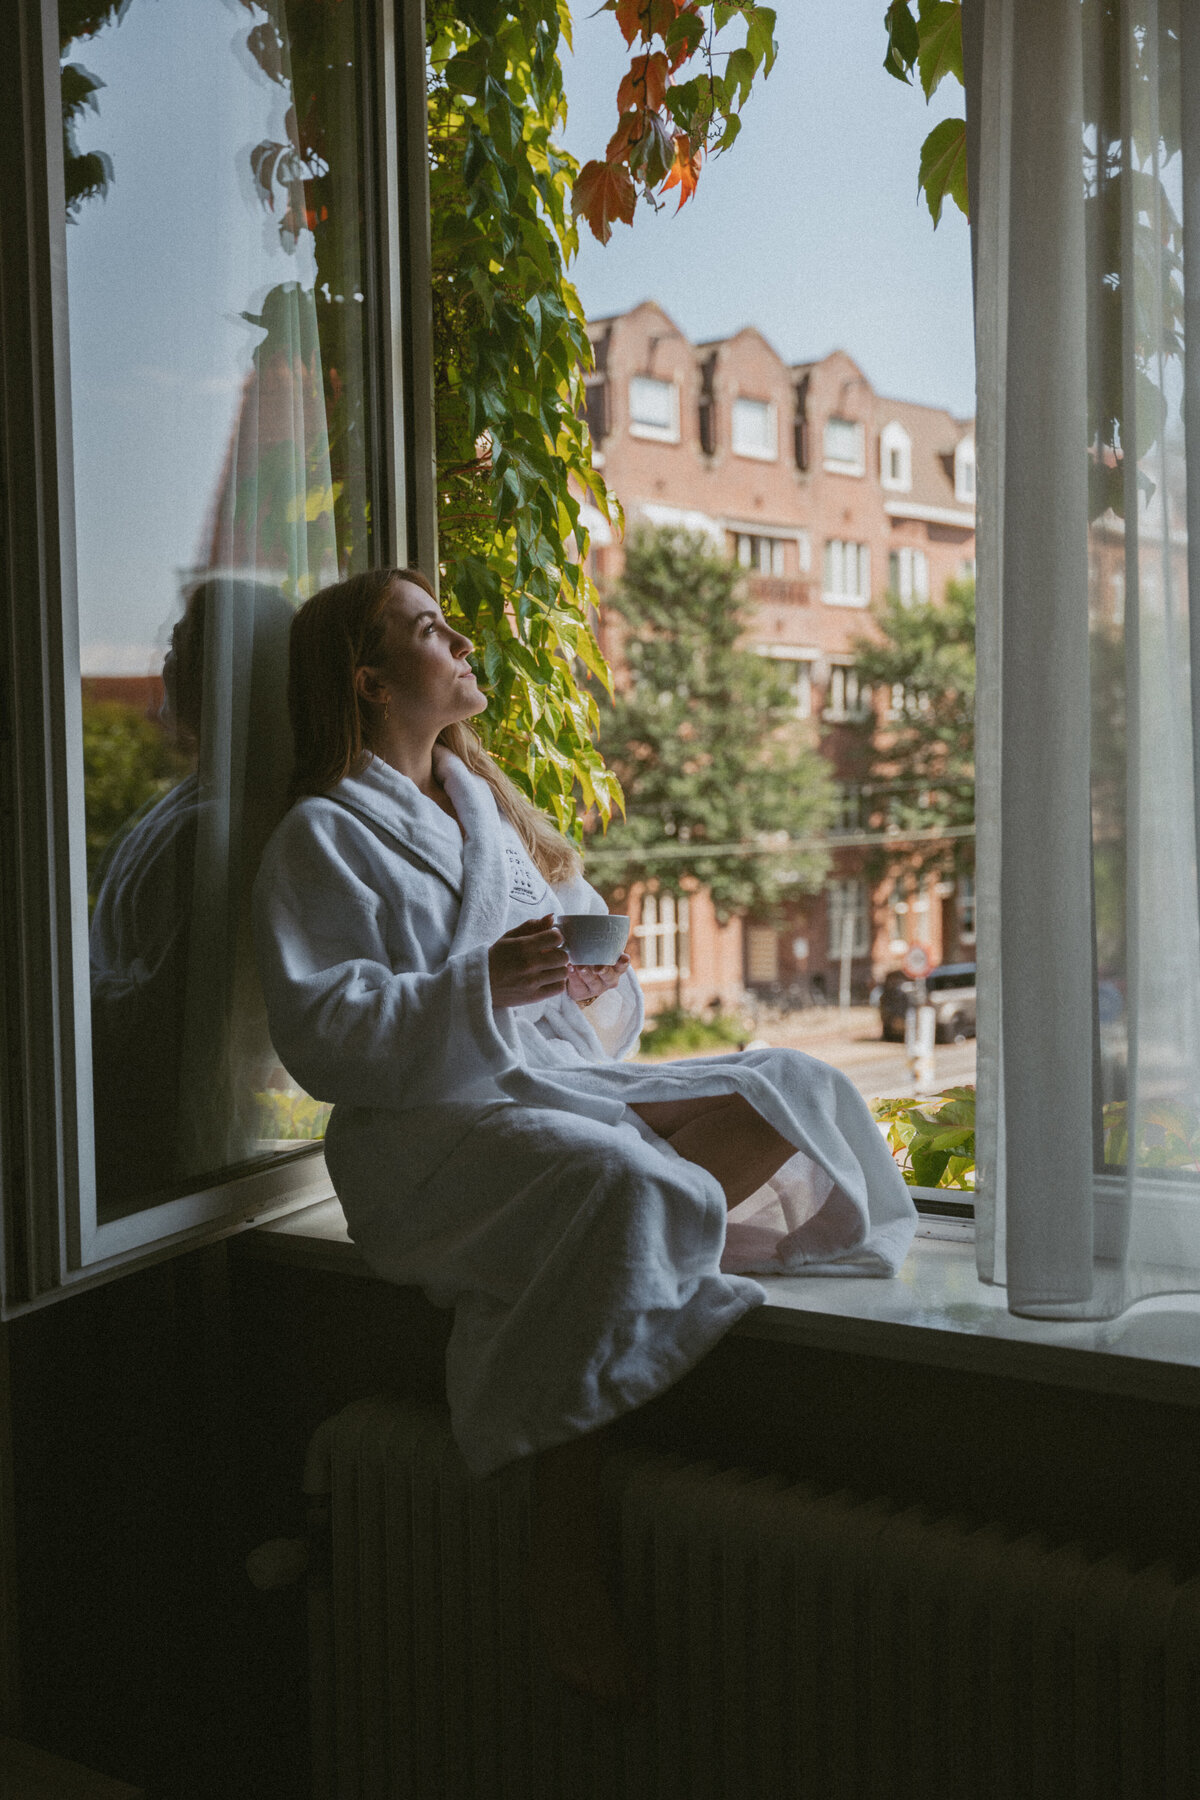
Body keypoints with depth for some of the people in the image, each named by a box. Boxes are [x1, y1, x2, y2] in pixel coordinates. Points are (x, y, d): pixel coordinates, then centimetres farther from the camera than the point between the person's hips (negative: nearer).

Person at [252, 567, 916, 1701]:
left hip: (577, 1080, 7)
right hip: (435, 1120, -7)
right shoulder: (324, 835, 1)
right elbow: (318, 1033, -12)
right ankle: (560, 1562, -28)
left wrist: (598, 980, -2)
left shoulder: (495, 810, 24)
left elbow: (596, 991, 23)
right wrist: (480, 988, -23)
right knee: (620, 1182, -36)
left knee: (794, 1089, -8)